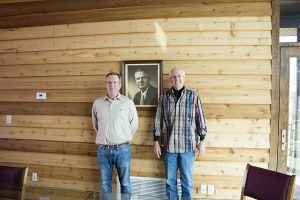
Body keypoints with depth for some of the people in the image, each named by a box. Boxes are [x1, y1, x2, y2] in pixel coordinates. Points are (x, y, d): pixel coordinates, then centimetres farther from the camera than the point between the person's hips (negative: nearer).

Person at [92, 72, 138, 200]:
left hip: (122, 149, -2)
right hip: (103, 150, 2)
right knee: (105, 184, 13)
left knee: (125, 183, 9)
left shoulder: (128, 102, -2)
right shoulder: (97, 103, 4)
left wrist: (124, 138, 8)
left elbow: (134, 124, 6)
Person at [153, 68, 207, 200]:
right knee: (170, 180, 12)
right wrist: (156, 142, 2)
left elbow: (200, 119, 2)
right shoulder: (164, 97, 2)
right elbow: (158, 120, 4)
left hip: (188, 145, -1)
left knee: (187, 180, 9)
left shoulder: (193, 96, -1)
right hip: (168, 145, 1)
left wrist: (202, 141, 0)